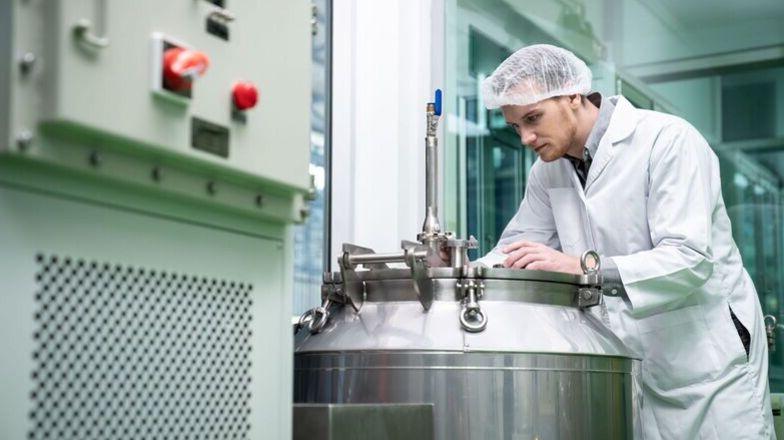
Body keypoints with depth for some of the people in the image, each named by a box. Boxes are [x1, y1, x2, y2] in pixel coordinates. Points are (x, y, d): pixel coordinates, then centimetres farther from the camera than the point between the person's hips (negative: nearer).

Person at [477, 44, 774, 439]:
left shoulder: (667, 140, -16)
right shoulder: (548, 172, 6)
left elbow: (688, 258, -25)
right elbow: (516, 249, 9)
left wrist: (581, 267, -37)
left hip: (708, 364, -5)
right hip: (624, 367, 6)